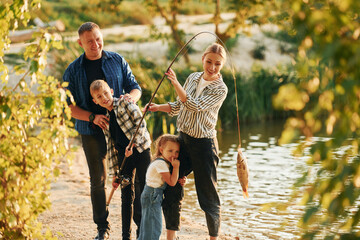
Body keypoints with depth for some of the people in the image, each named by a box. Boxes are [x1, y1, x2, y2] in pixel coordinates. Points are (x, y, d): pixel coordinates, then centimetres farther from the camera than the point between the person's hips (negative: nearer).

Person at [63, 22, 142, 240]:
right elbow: (69, 105, -1)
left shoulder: (117, 61, 5)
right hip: (92, 132, 0)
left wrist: (131, 97, -16)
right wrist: (93, 117, -17)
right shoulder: (73, 71, 1)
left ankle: (140, 221, 7)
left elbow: (135, 87, 9)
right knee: (98, 180, 7)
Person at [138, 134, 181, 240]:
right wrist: (176, 167, -17)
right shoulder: (161, 163, -19)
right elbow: (171, 182, -20)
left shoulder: (164, 162, 12)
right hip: (152, 196, -10)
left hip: (155, 196, 10)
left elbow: (172, 180, 18)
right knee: (153, 225, -9)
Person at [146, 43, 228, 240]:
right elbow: (179, 106, 20)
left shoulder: (220, 89, -11)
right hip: (183, 139, 6)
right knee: (171, 188, 4)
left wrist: (175, 84, -25)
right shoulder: (193, 78, 8)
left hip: (204, 144, -6)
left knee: (207, 194, 1)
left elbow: (194, 106, -22)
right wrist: (158, 107, 6)